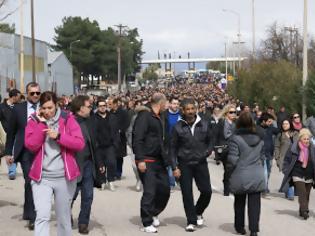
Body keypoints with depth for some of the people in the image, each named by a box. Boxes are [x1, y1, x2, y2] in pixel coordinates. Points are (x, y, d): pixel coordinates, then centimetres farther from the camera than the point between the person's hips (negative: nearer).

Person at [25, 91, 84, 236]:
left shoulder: (68, 119, 0)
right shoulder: (34, 121, 3)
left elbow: (80, 144, -8)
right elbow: (31, 146, -11)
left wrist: (58, 136, -17)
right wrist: (41, 123, -13)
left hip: (64, 176, 1)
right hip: (42, 177, 0)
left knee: (63, 217, 14)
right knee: (42, 216, -13)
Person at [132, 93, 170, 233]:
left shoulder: (158, 118, 15)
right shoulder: (144, 116, -12)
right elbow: (137, 139, -19)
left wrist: (165, 160, 16)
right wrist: (140, 159, -23)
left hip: (158, 160, 9)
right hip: (146, 161, -9)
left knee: (165, 189, 10)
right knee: (149, 192, -6)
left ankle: (153, 213, 31)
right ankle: (147, 223, 7)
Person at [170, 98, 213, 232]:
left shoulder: (205, 124, 1)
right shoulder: (178, 127, -4)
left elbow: (210, 141, 14)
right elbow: (173, 148, 0)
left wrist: (208, 151, -7)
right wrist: (174, 167, -6)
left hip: (201, 163, 2)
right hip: (184, 164, -1)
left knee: (206, 191, 0)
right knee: (187, 194, 1)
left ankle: (198, 212, 28)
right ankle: (191, 221, 14)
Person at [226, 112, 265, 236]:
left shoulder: (235, 138, -11)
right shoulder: (259, 139, 6)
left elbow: (232, 160, -13)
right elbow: (262, 157, 14)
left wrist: (229, 173, 1)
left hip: (240, 177, -3)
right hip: (257, 177, 3)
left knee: (239, 203, 14)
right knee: (254, 204, 4)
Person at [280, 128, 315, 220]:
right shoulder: (294, 148, -9)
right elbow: (287, 160, 1)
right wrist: (287, 171, -3)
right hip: (298, 175, -3)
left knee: (306, 194, 8)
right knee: (302, 193, -14)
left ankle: (303, 211, 21)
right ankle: (304, 211, -14)